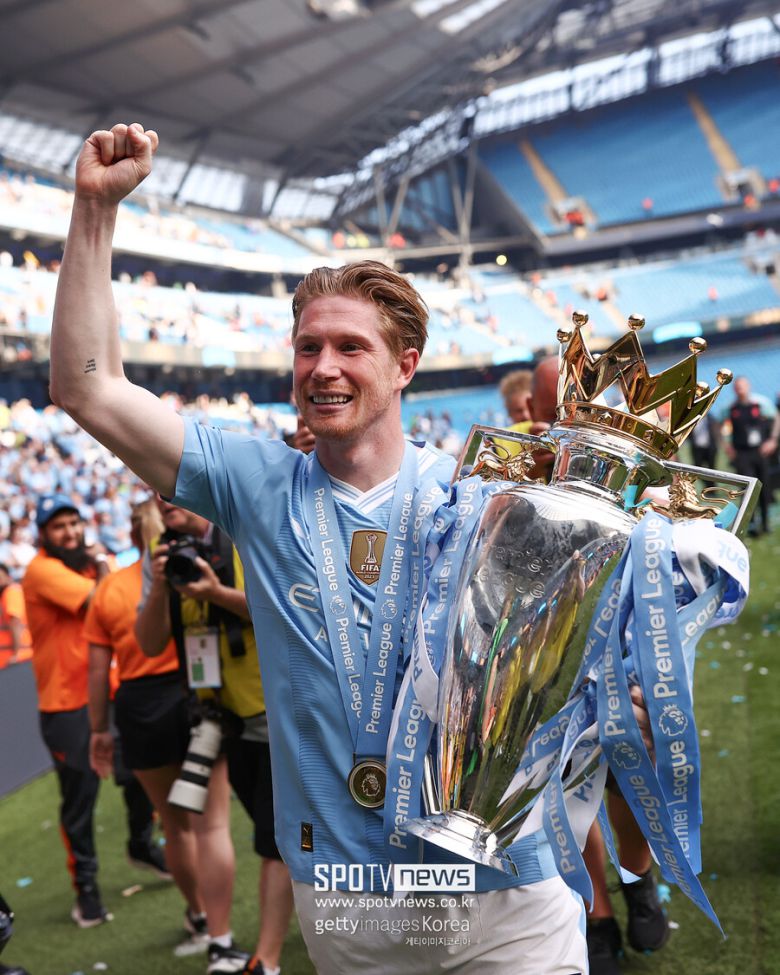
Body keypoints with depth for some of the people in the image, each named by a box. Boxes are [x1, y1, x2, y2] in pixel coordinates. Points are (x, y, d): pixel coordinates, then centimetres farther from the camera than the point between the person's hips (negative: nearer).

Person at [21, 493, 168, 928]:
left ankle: (142, 844, 40)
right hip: (68, 705, -7)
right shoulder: (42, 569, -14)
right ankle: (86, 887, 18)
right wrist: (102, 566, -6)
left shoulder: (88, 563, 11)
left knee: (141, 774, 15)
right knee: (80, 798, 2)